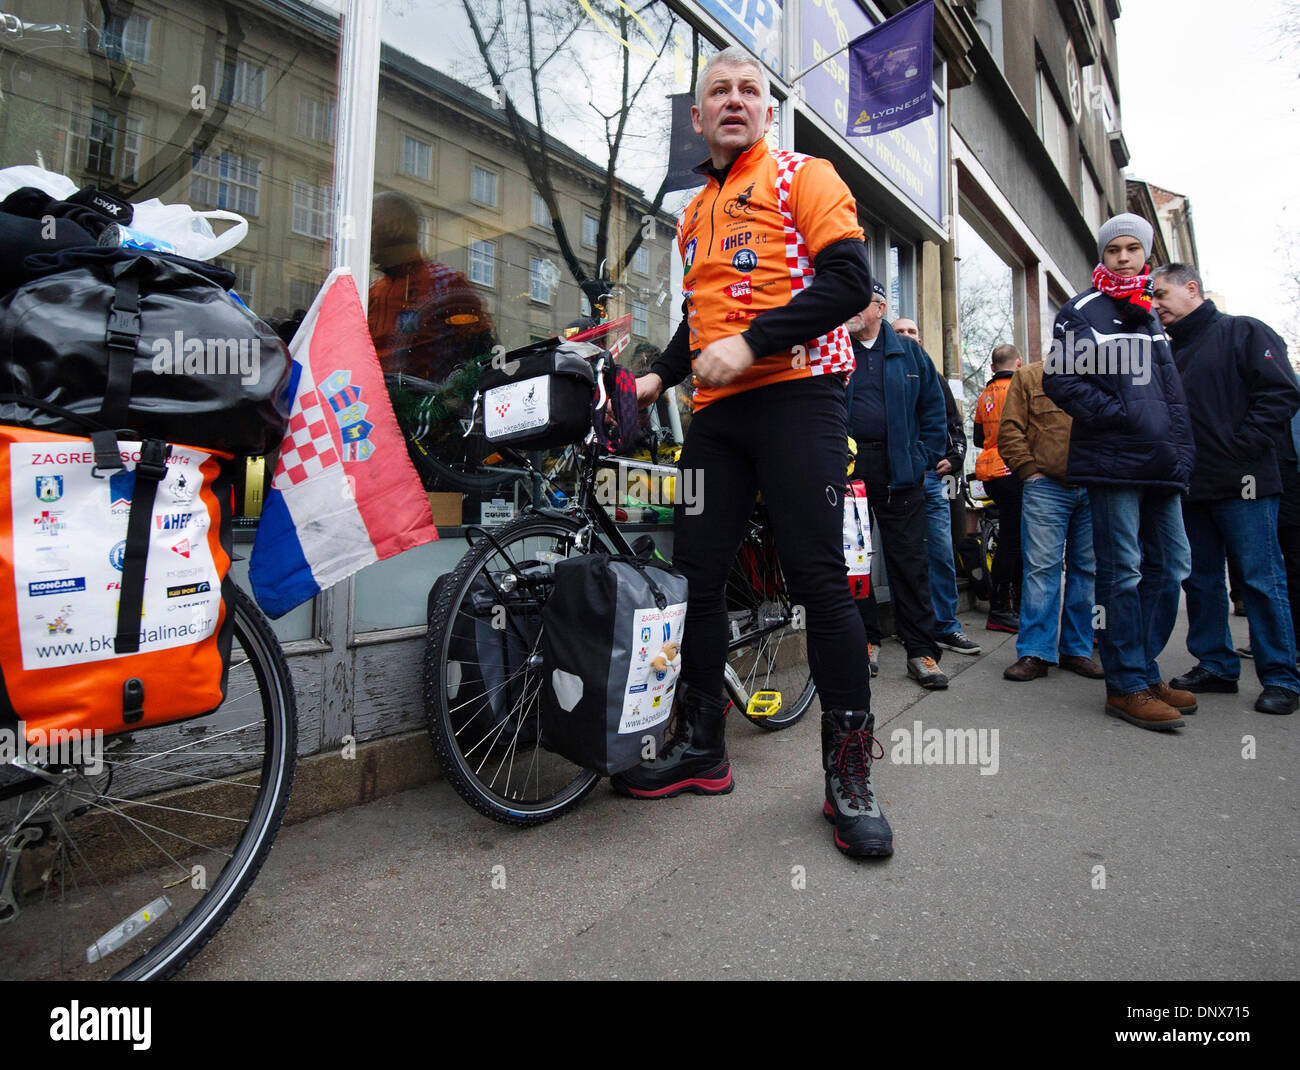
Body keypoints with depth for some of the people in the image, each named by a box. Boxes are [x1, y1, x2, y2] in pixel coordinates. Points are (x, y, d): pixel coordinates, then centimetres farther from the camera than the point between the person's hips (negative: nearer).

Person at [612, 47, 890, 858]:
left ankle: (850, 770, 4)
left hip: (796, 395, -6)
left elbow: (850, 278, -7)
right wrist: (661, 376, 15)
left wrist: (750, 344, -16)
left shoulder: (803, 177, 8)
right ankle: (701, 747, 17)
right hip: (716, 411, 7)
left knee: (819, 579, -10)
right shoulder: (693, 216, 27)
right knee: (696, 576, 2)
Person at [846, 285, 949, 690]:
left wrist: (924, 459, 0)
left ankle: (920, 650, 7)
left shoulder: (909, 353, 11)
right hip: (846, 467, 1)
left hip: (898, 470, 0)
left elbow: (933, 408, 11)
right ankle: (865, 641, 18)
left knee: (908, 560, 0)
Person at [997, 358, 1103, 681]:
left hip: (1094, 490, 4)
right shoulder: (1028, 377, 9)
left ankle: (1077, 649, 16)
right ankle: (1035, 653, -3)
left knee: (1087, 569, 6)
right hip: (1046, 487, -4)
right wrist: (1031, 471, -7)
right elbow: (1009, 431, 1)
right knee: (1041, 567, -7)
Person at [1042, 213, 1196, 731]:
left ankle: (1144, 671, 22)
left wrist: (1182, 446, 13)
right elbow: (1058, 379, -10)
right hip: (1113, 460, -8)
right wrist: (1118, 413, -16)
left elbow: (1171, 390, 26)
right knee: (1122, 572, -5)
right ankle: (1126, 685, 3)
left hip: (1161, 463, 8)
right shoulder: (1083, 310, 1)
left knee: (1170, 567, 11)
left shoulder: (1149, 314, 21)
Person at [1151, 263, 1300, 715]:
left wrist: (1240, 450, -15)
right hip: (1192, 489, 6)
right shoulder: (1170, 353, 18)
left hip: (1242, 484, -6)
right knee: (1201, 580, 9)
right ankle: (1215, 665, 19)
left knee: (1261, 580, -3)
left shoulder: (1244, 333, 0)